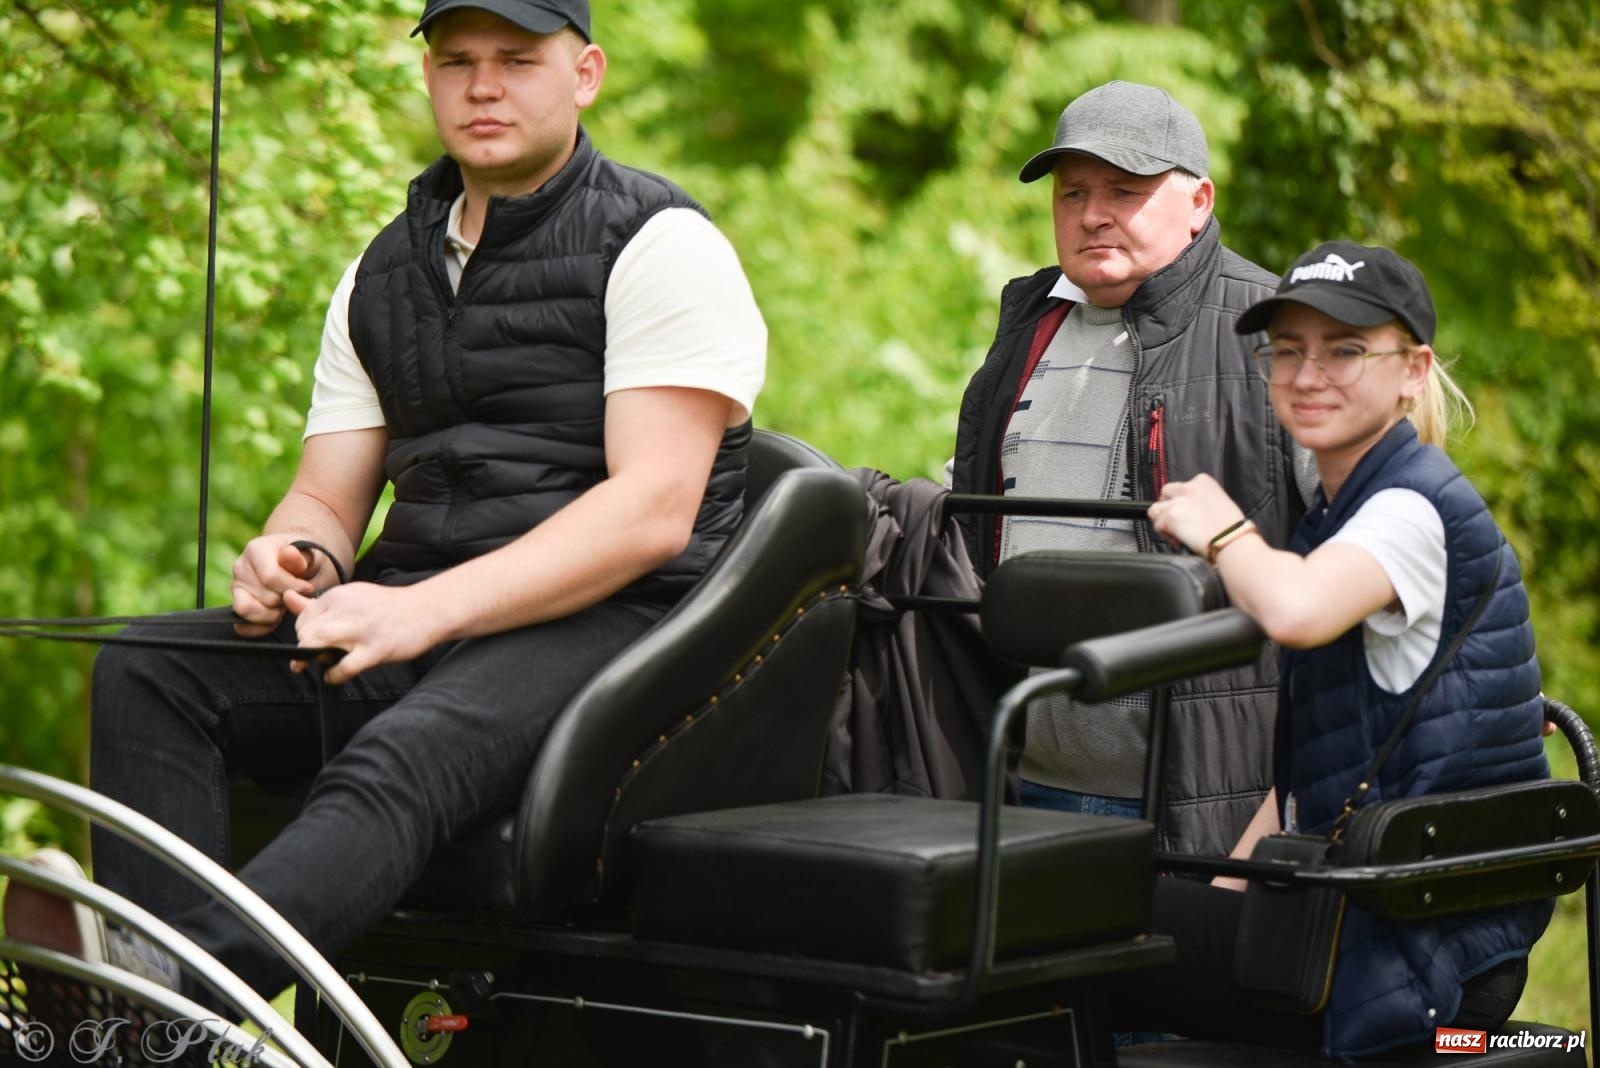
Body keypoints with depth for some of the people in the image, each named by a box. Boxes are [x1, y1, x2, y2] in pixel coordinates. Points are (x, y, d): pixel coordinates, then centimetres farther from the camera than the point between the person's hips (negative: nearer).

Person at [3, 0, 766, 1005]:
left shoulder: (662, 245, -1)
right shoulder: (382, 275, 20)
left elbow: (653, 509, -12)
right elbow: (329, 496, 19)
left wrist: (423, 611, -22)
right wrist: (289, 555, -8)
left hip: (607, 620, -7)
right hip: (421, 623, 7)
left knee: (403, 765, -37)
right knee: (145, 673, -17)